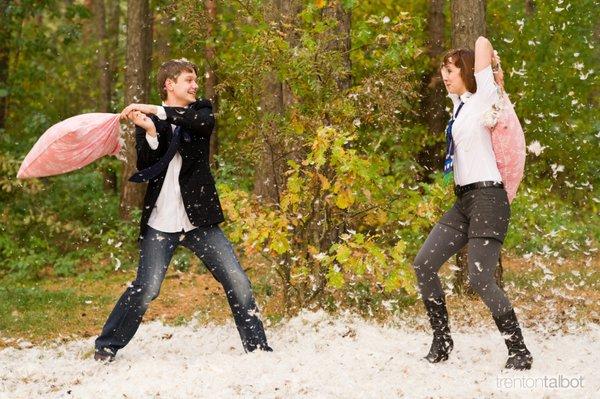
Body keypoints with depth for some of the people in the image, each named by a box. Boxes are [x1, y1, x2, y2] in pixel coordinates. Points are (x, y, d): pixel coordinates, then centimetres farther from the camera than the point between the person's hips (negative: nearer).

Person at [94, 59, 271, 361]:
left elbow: (204, 121, -18)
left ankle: (258, 347, 11)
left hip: (199, 219, 2)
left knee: (237, 282, -1)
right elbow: (145, 169, -9)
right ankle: (105, 348, 5)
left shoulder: (200, 111, 8)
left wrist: (157, 111, -24)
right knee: (146, 288, -10)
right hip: (160, 222, -2)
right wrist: (150, 132, -25)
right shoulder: (147, 120, 3)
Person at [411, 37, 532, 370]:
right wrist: (495, 73, 22)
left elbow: (482, 43, -11)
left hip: (487, 196, -9)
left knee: (480, 280, -15)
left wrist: (494, 68, 6)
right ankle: (442, 341, 8)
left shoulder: (482, 98, -5)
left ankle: (519, 351, -5)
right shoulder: (460, 102, 17)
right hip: (464, 199, 9)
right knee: (423, 265, 0)